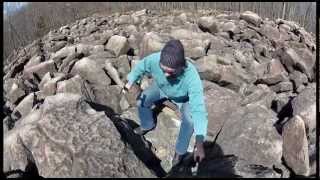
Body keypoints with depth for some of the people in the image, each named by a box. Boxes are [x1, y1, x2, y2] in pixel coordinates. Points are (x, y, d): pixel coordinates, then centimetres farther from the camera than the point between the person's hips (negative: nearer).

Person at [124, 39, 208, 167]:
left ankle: (180, 150, 4)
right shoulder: (154, 59, -38)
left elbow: (198, 109, -50)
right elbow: (140, 67, -14)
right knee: (141, 101, -10)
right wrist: (131, 82, -34)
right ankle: (147, 125, 24)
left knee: (190, 120, -24)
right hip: (160, 87, 4)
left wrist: (199, 143, -56)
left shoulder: (191, 77, -47)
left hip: (183, 97, -3)